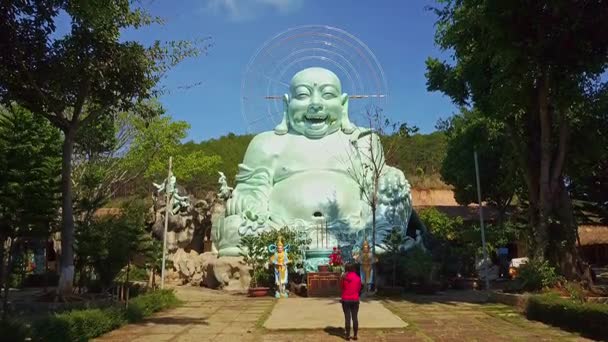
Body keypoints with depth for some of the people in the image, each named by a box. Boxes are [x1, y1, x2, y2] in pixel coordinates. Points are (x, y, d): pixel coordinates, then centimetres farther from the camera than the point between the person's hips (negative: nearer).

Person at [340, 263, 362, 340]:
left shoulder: (344, 277, -7)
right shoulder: (358, 277, -2)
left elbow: (341, 287, 3)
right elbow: (359, 289, 7)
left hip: (346, 300, -1)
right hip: (355, 300, 1)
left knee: (347, 318, 3)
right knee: (355, 317, 7)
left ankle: (347, 335, 7)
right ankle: (355, 335, 11)